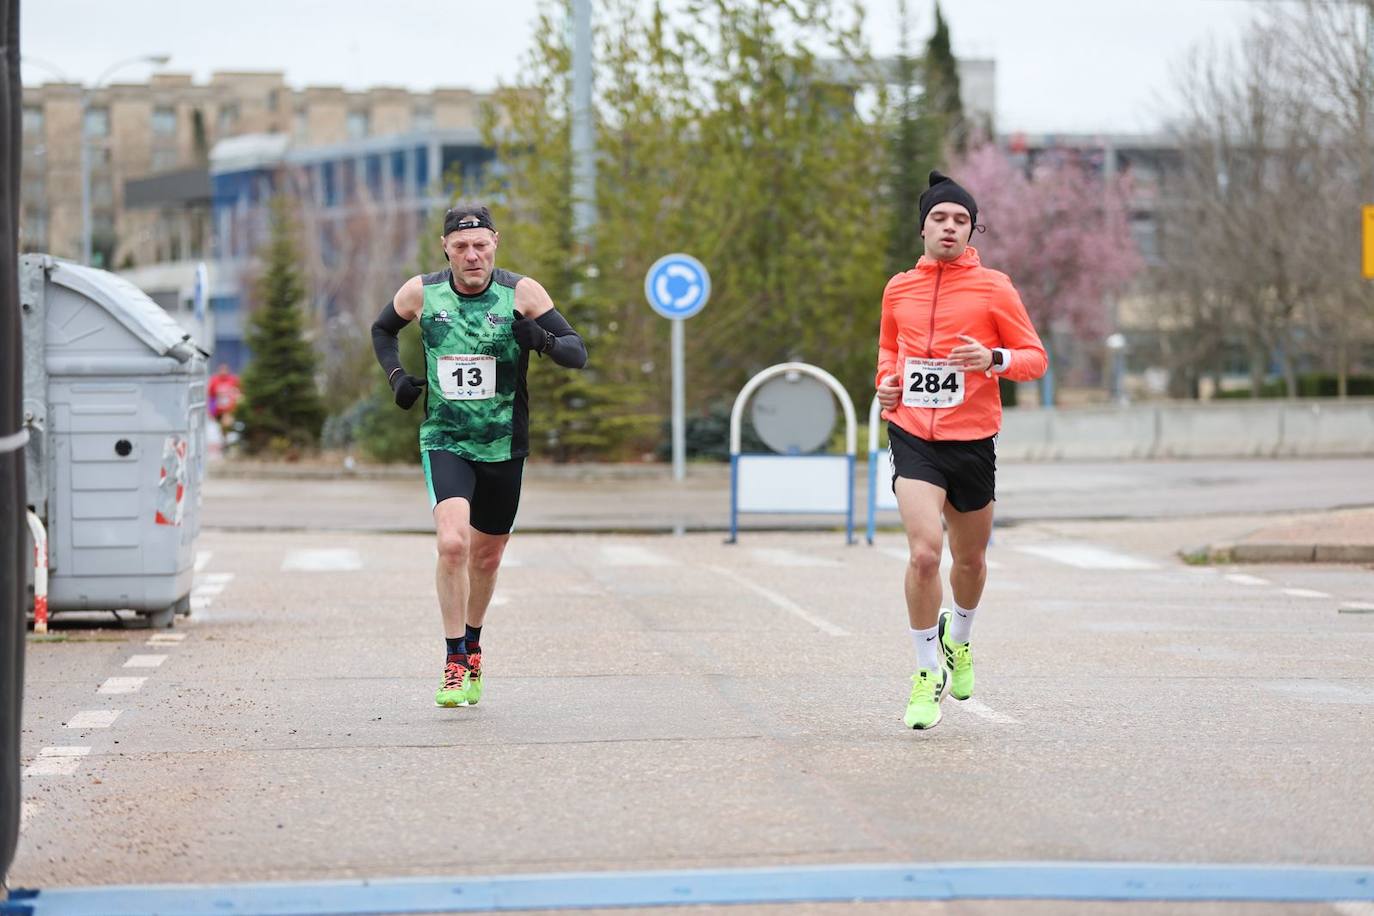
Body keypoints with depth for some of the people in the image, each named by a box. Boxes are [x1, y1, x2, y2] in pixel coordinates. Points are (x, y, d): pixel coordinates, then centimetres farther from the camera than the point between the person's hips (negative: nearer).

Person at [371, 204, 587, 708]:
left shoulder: (522, 293, -9)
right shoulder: (420, 292, -4)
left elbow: (578, 353, -7)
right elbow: (382, 330, 17)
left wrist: (542, 340, -28)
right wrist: (396, 375, 0)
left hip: (504, 446, 1)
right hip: (444, 442, -1)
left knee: (486, 557, 14)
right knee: (452, 543, -22)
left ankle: (472, 647, 40)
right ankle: (454, 662, -10)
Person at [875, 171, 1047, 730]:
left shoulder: (992, 288, -2)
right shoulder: (898, 290, 6)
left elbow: (1036, 358, -1)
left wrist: (993, 359, -21)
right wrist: (887, 380, 3)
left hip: (972, 440, 0)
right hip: (912, 436, 0)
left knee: (970, 558, 14)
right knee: (924, 551, -19)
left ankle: (958, 640, 46)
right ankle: (927, 674, -5)